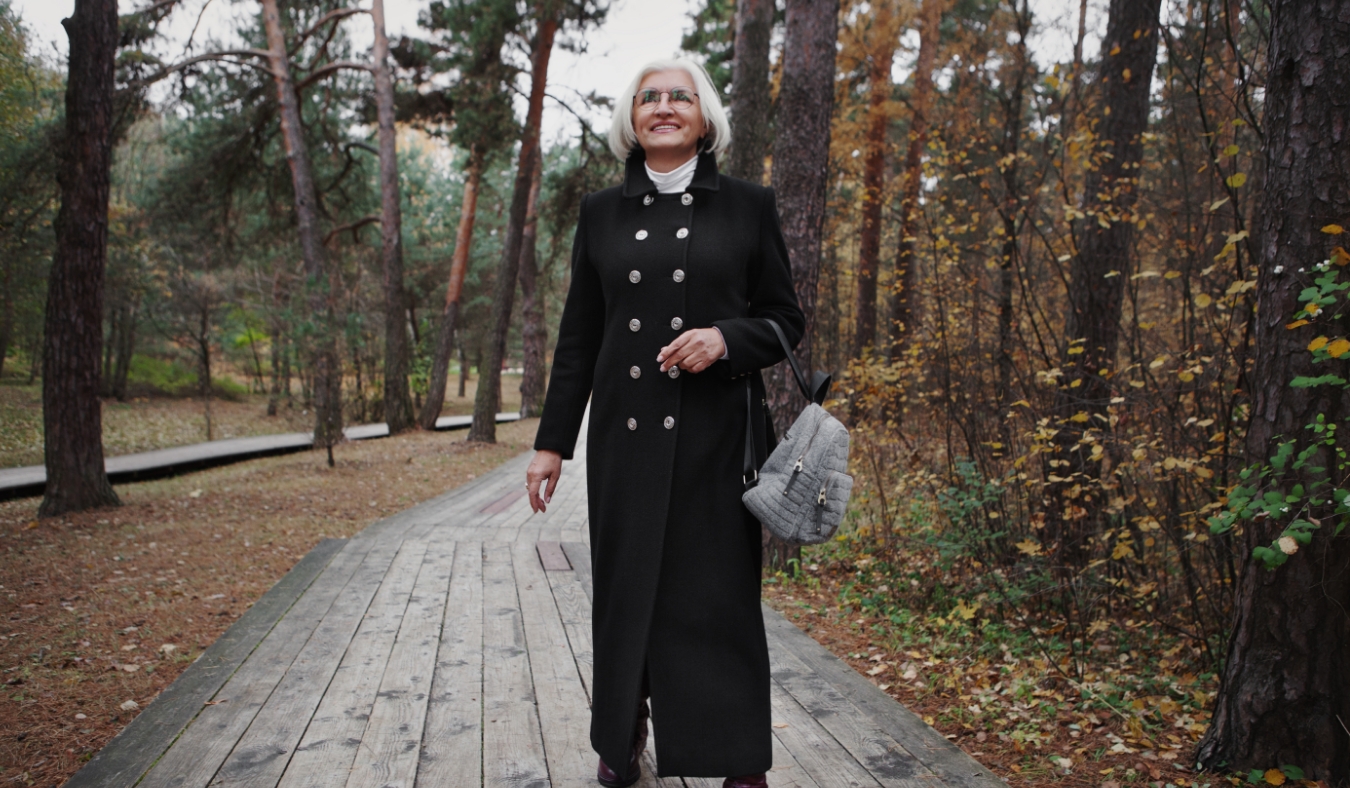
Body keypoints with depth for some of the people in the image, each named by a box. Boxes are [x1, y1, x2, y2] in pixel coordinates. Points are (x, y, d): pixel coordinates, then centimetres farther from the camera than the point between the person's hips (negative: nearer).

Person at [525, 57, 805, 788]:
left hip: (716, 433, -2)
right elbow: (578, 336, 9)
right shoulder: (601, 213, 9)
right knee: (626, 586, 9)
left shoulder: (748, 206, 4)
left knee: (718, 592, 1)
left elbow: (786, 320, 5)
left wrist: (725, 340, -15)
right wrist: (552, 441, 6)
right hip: (624, 433, 2)